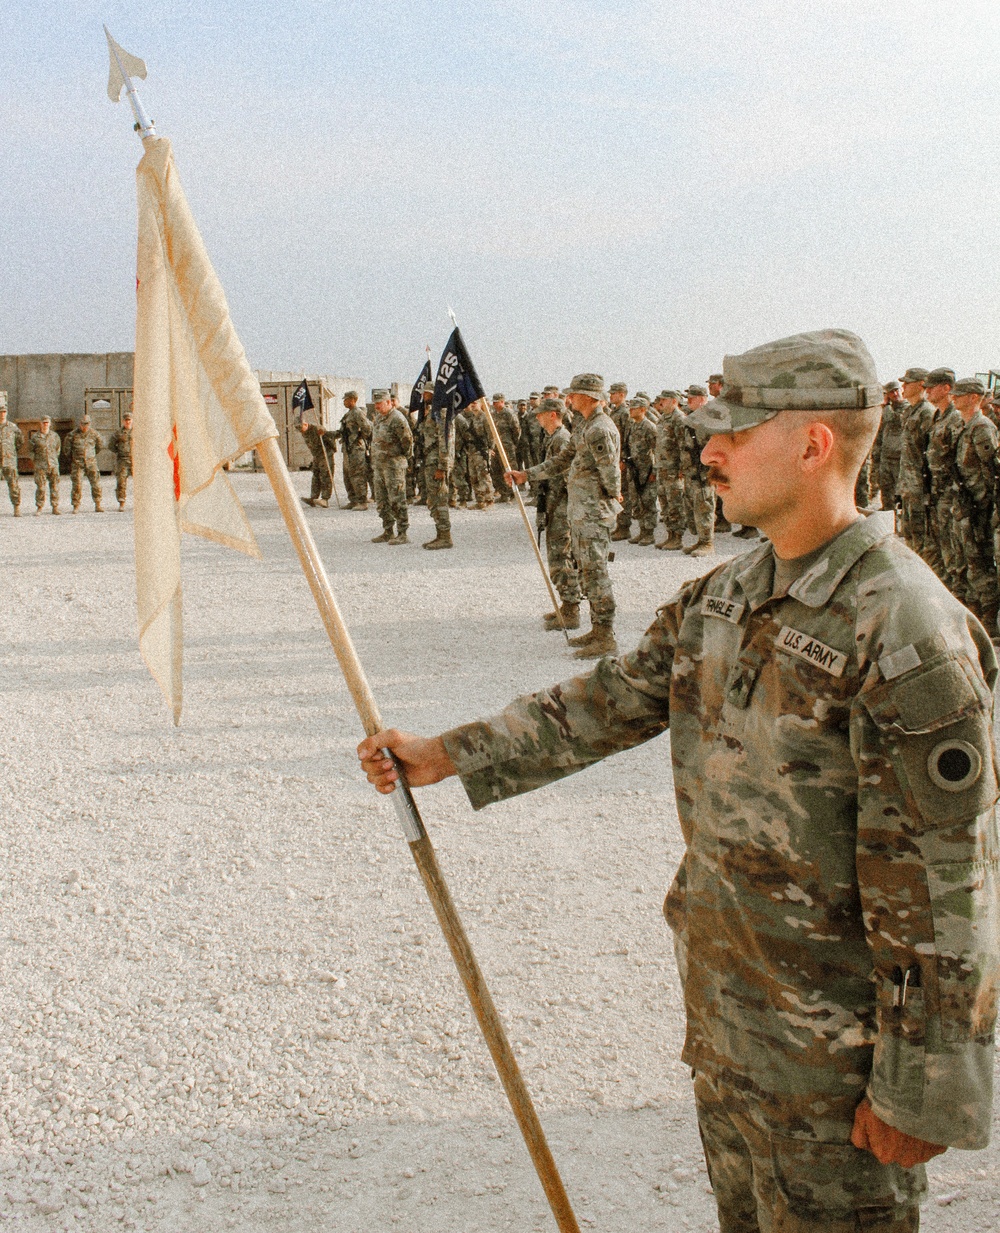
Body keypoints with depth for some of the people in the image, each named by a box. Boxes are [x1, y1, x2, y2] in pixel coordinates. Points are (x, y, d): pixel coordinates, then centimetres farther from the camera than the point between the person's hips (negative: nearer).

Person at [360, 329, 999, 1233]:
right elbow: (609, 704, 11)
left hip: (832, 1032, -8)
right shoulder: (724, 596, 2)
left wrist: (922, 1085, -19)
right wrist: (446, 756, 9)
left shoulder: (905, 634, -24)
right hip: (720, 990, 8)